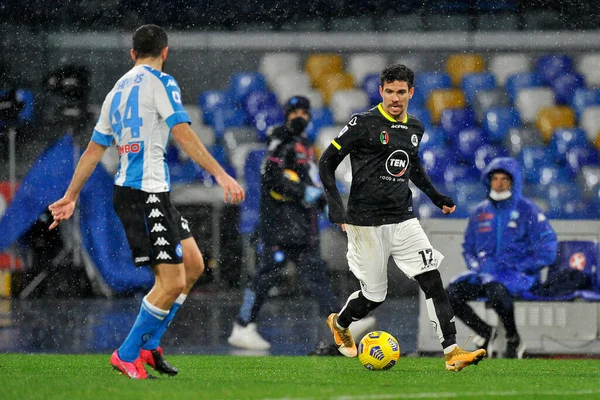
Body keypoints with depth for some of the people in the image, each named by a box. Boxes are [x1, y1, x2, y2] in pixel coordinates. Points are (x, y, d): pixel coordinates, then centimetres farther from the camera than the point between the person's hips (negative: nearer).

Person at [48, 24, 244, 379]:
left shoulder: (118, 90, 18)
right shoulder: (160, 82, -6)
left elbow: (94, 150, 21)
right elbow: (183, 135, -16)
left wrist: (71, 197, 27)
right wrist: (220, 174, -19)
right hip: (146, 193, -9)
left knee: (194, 265, 13)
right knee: (171, 282, -9)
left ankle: (149, 345, 17)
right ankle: (127, 355, 0)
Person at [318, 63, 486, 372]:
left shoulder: (414, 128, 9)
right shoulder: (364, 124, -10)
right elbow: (327, 162, -7)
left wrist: (436, 197, 26)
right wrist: (335, 206, -17)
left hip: (403, 219, 5)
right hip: (367, 224, -5)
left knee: (432, 279, -11)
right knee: (374, 295, 4)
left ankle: (452, 352, -15)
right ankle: (339, 324, 37)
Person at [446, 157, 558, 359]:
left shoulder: (527, 210, 0)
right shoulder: (479, 213, 15)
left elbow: (548, 249, -5)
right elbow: (468, 247, 25)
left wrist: (517, 267, -12)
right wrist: (477, 266, 3)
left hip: (519, 274, -5)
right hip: (486, 272, 5)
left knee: (495, 288, -39)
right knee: (452, 293, -21)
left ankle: (513, 340, -15)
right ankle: (486, 333, 0)